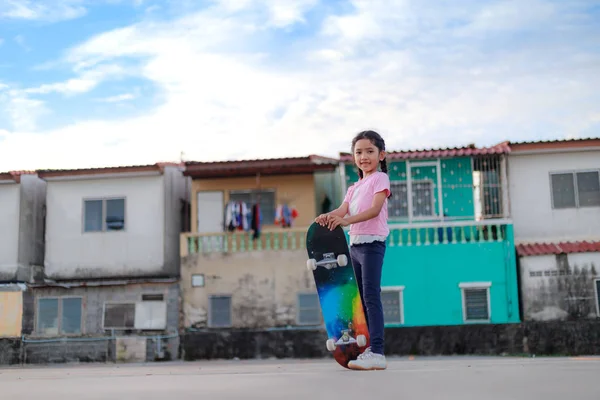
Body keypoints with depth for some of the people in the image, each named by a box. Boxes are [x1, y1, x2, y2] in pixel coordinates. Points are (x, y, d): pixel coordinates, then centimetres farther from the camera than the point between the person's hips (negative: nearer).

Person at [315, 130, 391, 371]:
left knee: (371, 297, -14)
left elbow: (374, 209, -14)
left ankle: (377, 353, -17)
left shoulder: (380, 178, 1)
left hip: (372, 242, -8)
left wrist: (346, 220, -27)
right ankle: (367, 350, 11)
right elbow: (343, 209, 6)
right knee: (360, 299, 7)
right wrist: (328, 216, -18)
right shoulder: (354, 187, 23)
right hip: (355, 243, 8)